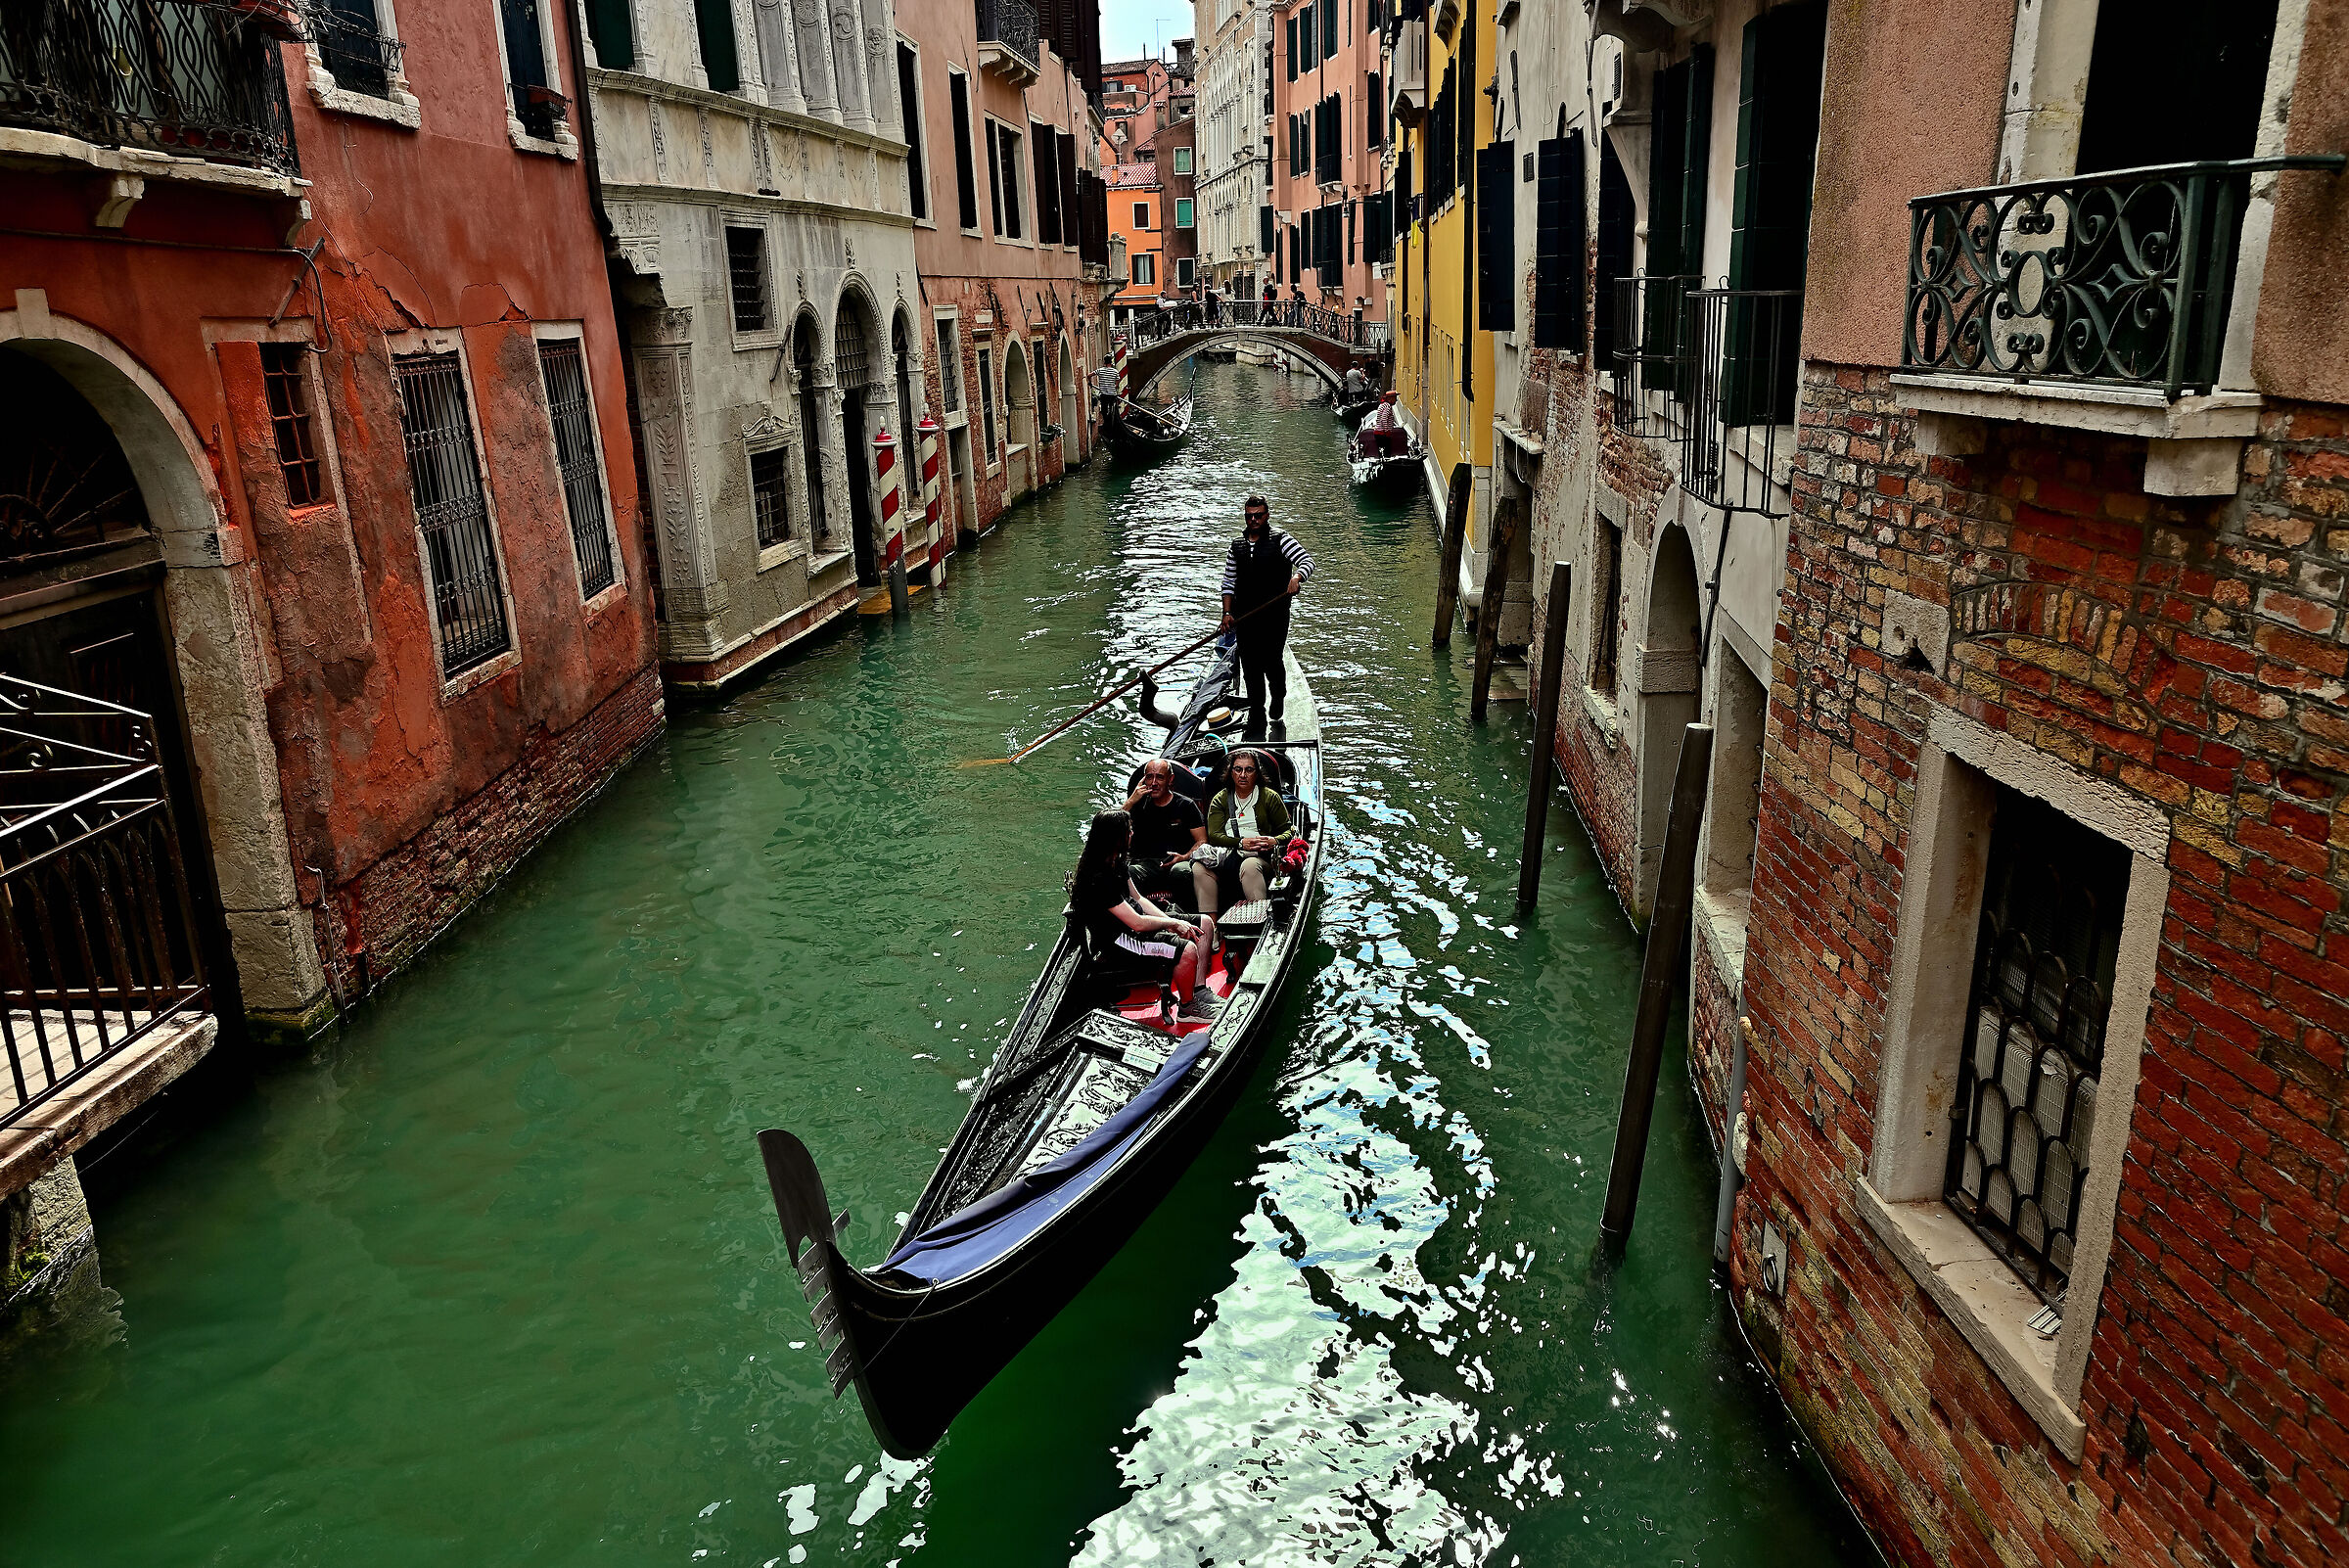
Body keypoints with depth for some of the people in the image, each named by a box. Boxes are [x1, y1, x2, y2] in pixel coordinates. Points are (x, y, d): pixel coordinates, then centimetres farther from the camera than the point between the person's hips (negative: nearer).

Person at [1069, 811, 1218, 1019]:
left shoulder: (1115, 861, 3)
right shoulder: (1097, 879, -28)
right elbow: (1137, 923, -25)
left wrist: (1170, 921, 0)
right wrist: (1173, 923, -12)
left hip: (1134, 918, 11)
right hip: (1119, 938, -11)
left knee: (1205, 923, 6)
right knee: (1187, 950, -28)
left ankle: (1198, 991, 8)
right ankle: (1187, 1007, -3)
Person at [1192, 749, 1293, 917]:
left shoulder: (1270, 797, 15)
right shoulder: (1220, 799, 18)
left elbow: (1288, 831, 12)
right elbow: (1213, 836, 4)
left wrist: (1275, 841, -12)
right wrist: (1241, 843, -15)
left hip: (1262, 857, -2)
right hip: (1228, 853, 2)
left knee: (1249, 866, -39)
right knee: (1199, 867, -29)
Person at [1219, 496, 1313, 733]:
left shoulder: (1280, 540, 0)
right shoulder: (1237, 547, 13)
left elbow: (1307, 561, -9)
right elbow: (1228, 582, 14)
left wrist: (1296, 578, -31)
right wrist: (1227, 613, 3)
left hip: (1274, 615, -4)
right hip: (1245, 617, 4)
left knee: (1271, 661, -7)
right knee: (1250, 667, 4)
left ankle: (1278, 697, 25)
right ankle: (1256, 716, 14)